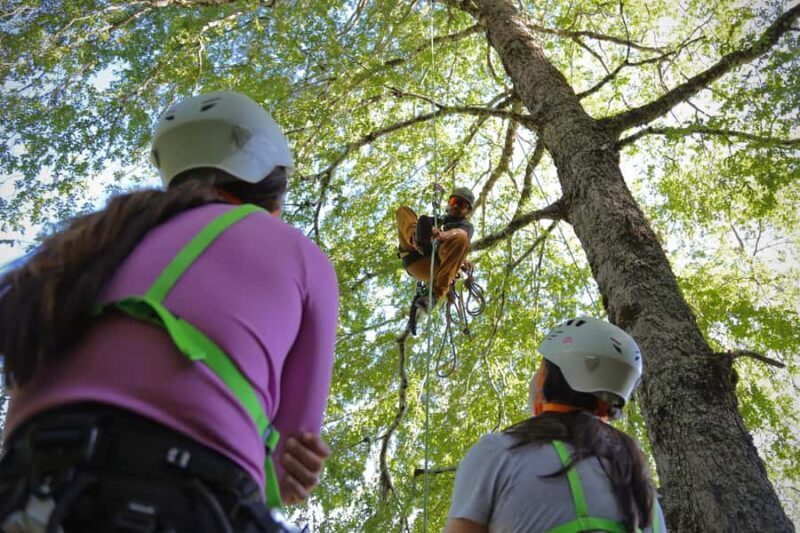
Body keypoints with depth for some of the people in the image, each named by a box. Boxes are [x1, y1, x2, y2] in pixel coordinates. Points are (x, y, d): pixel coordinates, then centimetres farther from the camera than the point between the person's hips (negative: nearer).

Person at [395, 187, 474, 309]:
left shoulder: (467, 226, 20)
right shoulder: (437, 220, 36)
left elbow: (460, 232, -5)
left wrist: (442, 235, -30)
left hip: (439, 264, -3)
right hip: (415, 263, 3)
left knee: (460, 238, -32)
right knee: (404, 211, 4)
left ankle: (436, 292, -33)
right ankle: (417, 239, -32)